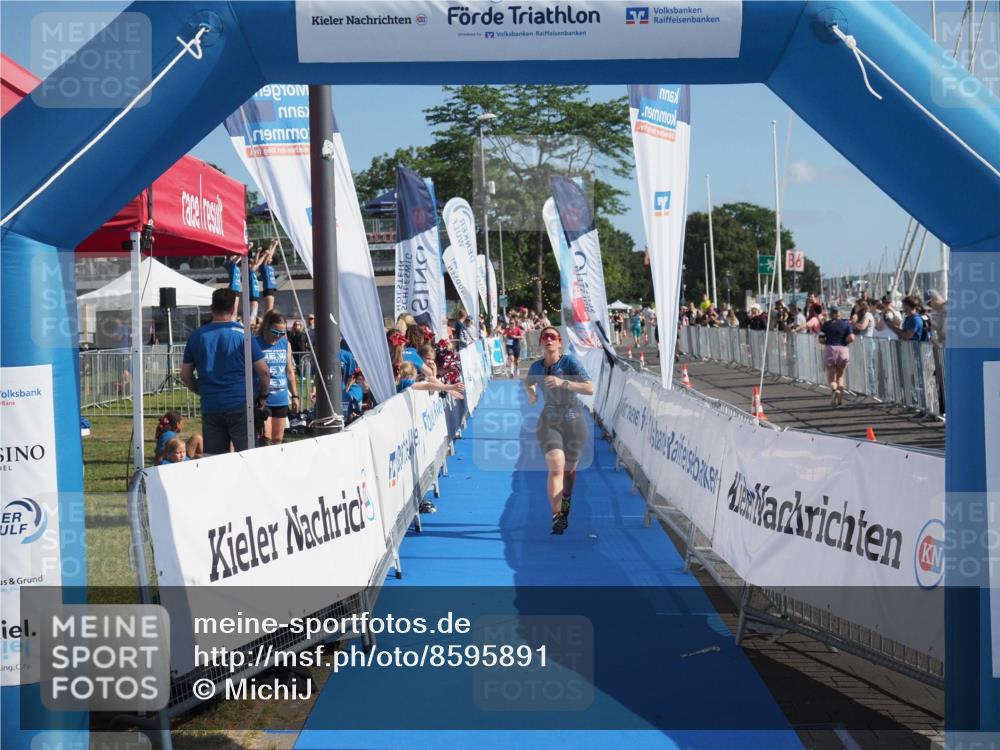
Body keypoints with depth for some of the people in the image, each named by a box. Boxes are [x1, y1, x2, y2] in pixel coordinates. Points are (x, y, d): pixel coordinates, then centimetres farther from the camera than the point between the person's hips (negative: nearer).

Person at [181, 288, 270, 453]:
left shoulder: (197, 336, 6)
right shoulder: (241, 333, -4)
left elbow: (185, 375, 12)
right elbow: (263, 371, -6)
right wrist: (263, 396, 10)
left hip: (210, 408, 4)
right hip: (240, 406, -4)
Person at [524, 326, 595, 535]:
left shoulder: (570, 362, -11)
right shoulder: (536, 367, 2)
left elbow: (590, 389, -20)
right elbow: (528, 382, 27)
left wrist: (562, 383, -29)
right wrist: (531, 394, 5)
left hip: (574, 421, -1)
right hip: (549, 422, 1)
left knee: (569, 469, 13)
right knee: (556, 467, -18)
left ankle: (566, 503, 41)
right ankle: (557, 516, -19)